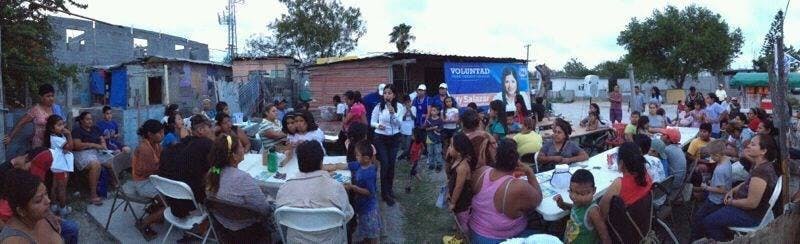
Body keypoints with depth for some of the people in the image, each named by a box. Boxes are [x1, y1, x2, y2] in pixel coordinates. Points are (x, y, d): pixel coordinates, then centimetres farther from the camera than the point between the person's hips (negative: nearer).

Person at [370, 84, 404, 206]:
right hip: (381, 138, -2)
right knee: (385, 164, -7)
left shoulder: (399, 107, -5)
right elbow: (372, 122, -2)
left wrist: (393, 113, -27)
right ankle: (385, 194, 1)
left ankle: (389, 189, 29)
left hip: (394, 138, 3)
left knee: (392, 164, 10)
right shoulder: (378, 106, -10)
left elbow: (399, 124, -11)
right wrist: (378, 125, -24)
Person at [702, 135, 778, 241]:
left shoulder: (761, 171, -32)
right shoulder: (760, 165, -1)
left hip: (751, 215, -10)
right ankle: (725, 237, 35)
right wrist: (732, 190, 4)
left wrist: (731, 202, -14)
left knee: (708, 222, -7)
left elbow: (752, 203, -30)